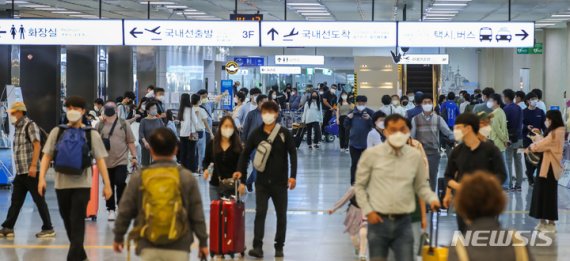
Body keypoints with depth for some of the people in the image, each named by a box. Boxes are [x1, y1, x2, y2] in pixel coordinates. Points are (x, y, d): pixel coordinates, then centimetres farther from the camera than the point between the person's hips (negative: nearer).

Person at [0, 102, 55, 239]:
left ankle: (48, 229, 3)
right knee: (15, 201, 10)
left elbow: (37, 146, -17)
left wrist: (33, 166, -25)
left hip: (31, 171, -8)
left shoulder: (30, 125, -9)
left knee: (39, 200, -3)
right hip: (20, 172, 8)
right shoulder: (17, 128, 16)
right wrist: (18, 169, 19)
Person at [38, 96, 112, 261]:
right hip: (61, 184, 3)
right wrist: (42, 178, -7)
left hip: (82, 185, -3)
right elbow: (47, 156, 4)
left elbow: (100, 160, 0)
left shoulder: (91, 134, 0)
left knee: (77, 223, -9)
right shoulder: (57, 132, 5)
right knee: (68, 223, 14)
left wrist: (107, 184, -4)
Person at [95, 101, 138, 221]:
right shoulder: (99, 126, 7)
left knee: (121, 184, -10)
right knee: (109, 186, 8)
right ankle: (111, 210, 19)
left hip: (121, 161, -2)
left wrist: (134, 156, -1)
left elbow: (130, 142, 4)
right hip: (106, 162, 2)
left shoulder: (124, 124, 4)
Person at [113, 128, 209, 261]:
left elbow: (125, 211, 5)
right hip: (179, 247, 0)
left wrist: (118, 237, 20)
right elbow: (197, 214, 2)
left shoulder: (139, 177, 0)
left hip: (149, 246, 1)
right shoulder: (187, 177, -1)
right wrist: (203, 242, 13)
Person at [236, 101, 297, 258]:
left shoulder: (284, 133, -4)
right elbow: (246, 153, 9)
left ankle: (279, 247, 18)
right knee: (260, 213, -8)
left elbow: (293, 154, -3)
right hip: (262, 181, 1)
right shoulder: (256, 134, 1)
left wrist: (293, 176, -10)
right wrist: (241, 171, -2)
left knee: (281, 214, 7)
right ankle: (257, 247, -11)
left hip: (280, 182, 0)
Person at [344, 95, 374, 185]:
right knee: (354, 162, 5)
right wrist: (348, 118, -10)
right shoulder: (352, 113, 2)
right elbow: (346, 126, 7)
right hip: (354, 142, 2)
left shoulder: (370, 113, -6)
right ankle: (353, 181, 12)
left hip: (366, 143, -1)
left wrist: (369, 119, -26)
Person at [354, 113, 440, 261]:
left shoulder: (415, 156, 2)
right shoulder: (371, 154, -3)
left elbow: (421, 186, 9)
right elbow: (359, 185, 4)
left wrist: (432, 199, -11)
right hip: (378, 221, -1)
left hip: (403, 222, 1)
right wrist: (367, 210, -4)